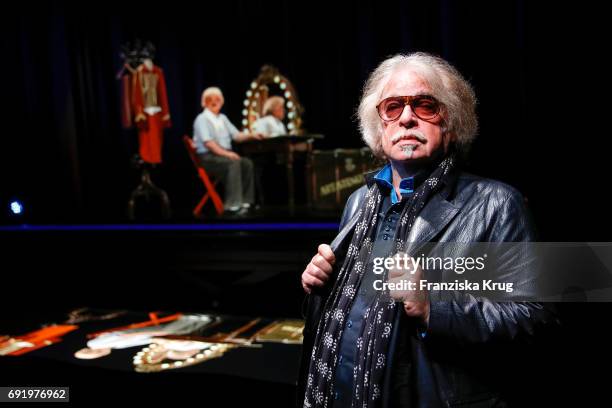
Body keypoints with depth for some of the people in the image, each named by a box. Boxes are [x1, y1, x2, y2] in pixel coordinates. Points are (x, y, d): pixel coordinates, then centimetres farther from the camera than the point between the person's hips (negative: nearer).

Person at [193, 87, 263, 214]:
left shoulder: (223, 118, 18)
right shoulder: (202, 119, -5)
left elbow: (236, 135, 14)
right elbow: (208, 142, -18)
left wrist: (251, 135, -3)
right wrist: (225, 153, -26)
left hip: (224, 154, 7)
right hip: (208, 157, -7)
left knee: (247, 163, -16)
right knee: (234, 163, -32)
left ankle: (245, 201, -16)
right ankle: (233, 204, -33)